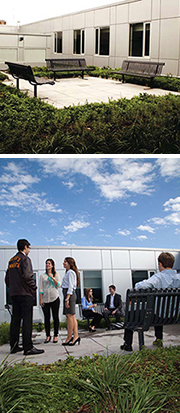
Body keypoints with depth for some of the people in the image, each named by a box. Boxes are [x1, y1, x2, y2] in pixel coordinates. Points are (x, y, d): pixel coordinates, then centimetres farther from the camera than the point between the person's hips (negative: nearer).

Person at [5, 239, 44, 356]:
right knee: (27, 320, -7)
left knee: (15, 320, 11)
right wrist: (34, 287, -8)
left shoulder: (11, 260, 16)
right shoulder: (25, 259, -8)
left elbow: (7, 279, 17)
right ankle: (28, 347, -8)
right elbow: (27, 275, -21)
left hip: (14, 294, 8)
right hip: (25, 293, -8)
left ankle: (14, 346, 16)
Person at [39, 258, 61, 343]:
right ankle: (48, 336, 9)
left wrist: (52, 278, -12)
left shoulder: (56, 274, 9)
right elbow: (41, 288, 6)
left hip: (54, 298, -1)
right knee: (47, 318, 1)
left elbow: (58, 285, 0)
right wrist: (41, 299, -2)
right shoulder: (42, 275, 10)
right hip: (45, 299, 1)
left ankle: (55, 336, 8)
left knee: (55, 317, 1)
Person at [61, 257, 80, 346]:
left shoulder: (70, 272, -7)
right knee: (72, 316, 6)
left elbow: (70, 287, -15)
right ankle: (75, 336, 4)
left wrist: (67, 299, -20)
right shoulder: (68, 272, 22)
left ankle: (69, 338, -4)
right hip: (68, 294, 10)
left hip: (69, 294, -10)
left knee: (69, 315, -7)